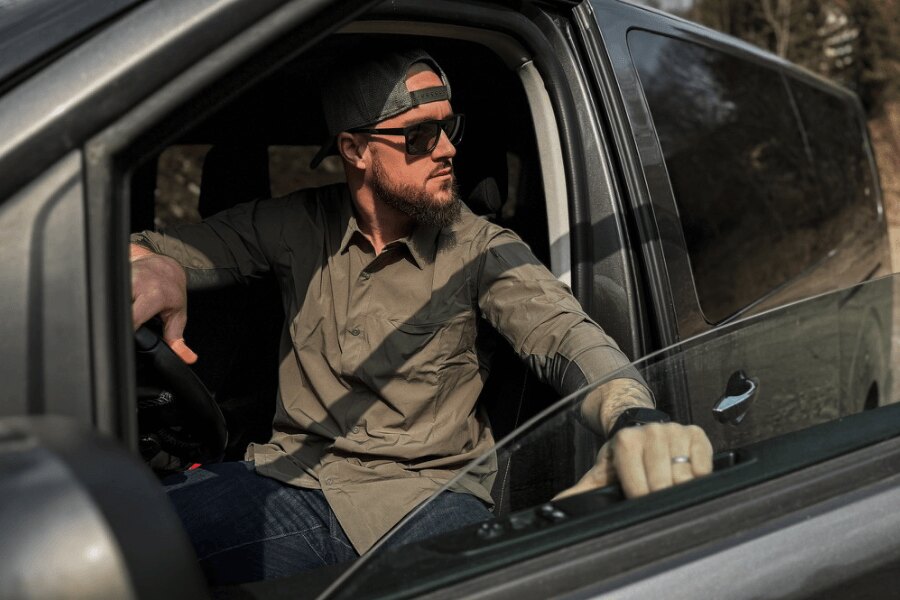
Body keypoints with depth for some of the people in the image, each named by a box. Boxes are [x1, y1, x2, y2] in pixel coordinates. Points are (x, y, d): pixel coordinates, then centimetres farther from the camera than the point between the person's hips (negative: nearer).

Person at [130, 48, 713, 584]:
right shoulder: (296, 227, 5)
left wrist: (634, 419, -42)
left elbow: (562, 332, -17)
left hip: (425, 494, -1)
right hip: (291, 479, 2)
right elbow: (156, 247, 7)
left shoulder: (481, 249, -1)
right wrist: (155, 268, -22)